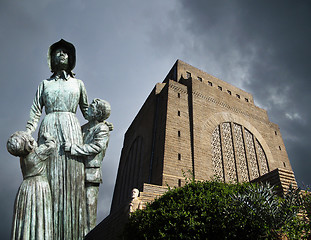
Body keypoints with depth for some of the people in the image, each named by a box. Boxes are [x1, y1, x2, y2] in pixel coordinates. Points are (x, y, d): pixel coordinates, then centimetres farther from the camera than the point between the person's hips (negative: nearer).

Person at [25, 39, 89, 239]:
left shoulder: (78, 83, 19)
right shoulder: (45, 84, 18)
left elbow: (87, 110, 23)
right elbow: (36, 112, 9)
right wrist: (26, 136, -2)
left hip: (71, 129, 0)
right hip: (48, 130, 1)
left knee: (72, 177, -6)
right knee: (50, 176, -5)